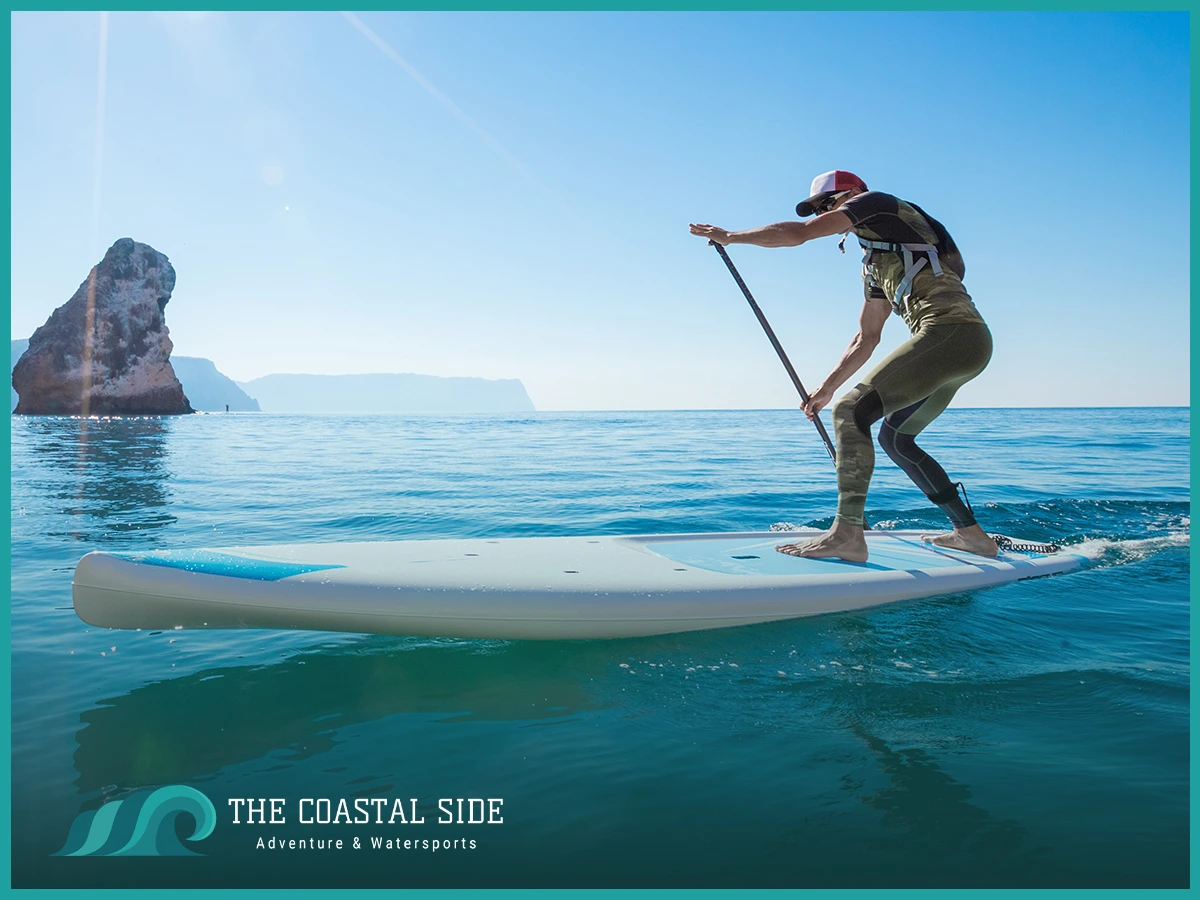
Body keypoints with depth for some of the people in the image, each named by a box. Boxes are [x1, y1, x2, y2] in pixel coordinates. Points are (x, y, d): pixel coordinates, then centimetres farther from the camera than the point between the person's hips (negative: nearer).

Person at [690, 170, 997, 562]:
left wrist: (731, 236, 10)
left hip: (951, 333, -10)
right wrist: (826, 389, 27)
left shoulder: (876, 202, 6)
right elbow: (866, 339, 30)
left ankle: (847, 533, -22)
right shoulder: (875, 265, 29)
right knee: (895, 437, 18)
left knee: (851, 412, -15)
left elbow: (797, 234, -2)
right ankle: (970, 533, 22)